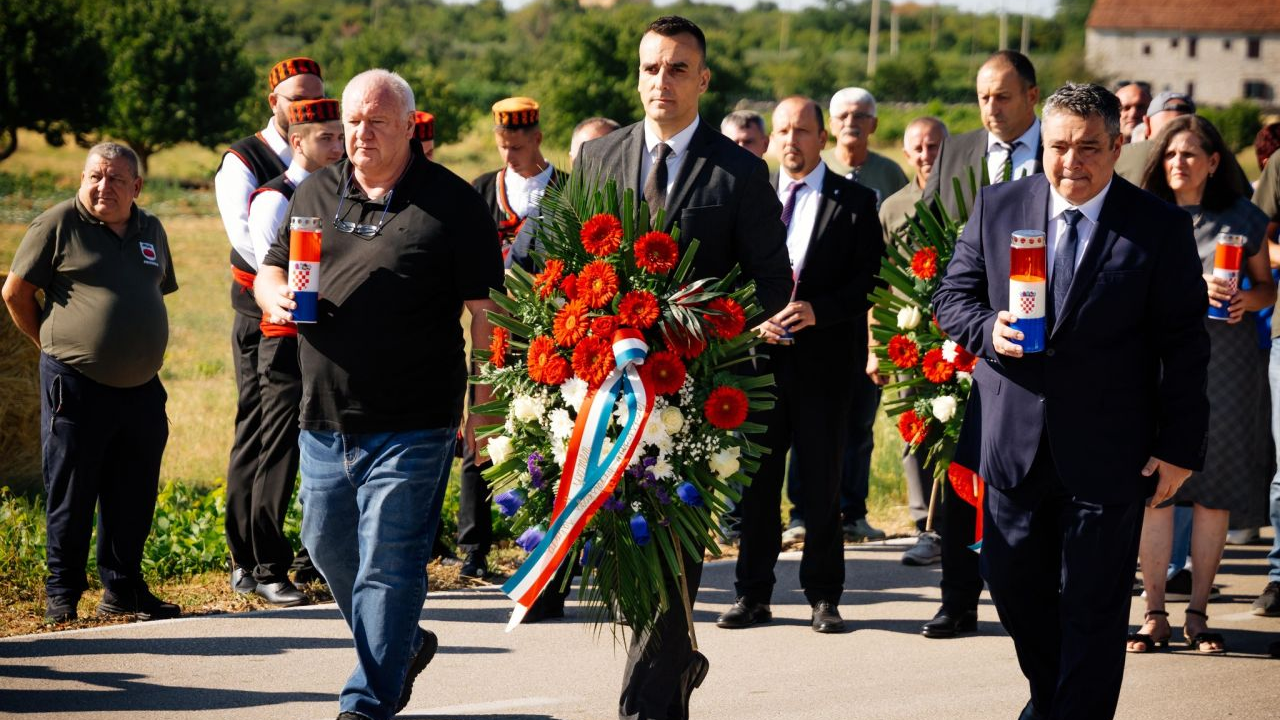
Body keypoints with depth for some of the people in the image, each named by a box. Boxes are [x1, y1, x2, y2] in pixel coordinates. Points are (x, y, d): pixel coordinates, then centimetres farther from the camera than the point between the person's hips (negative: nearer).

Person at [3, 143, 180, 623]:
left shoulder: (151, 231, 12)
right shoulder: (58, 224, -5)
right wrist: (52, 344, 5)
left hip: (140, 389, 5)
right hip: (76, 386, -5)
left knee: (133, 498, 9)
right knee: (70, 495, 1)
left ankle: (124, 591, 19)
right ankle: (62, 593, 11)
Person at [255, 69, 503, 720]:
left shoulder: (451, 203, -3)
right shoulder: (315, 194, 11)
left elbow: (484, 308, -4)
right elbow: (269, 270, 19)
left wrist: (482, 399, -8)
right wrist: (276, 296, -5)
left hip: (411, 424, -6)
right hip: (324, 417, 6)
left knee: (389, 562, -5)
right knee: (328, 546, 16)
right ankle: (403, 644, 37)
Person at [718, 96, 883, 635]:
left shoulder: (854, 202, 3)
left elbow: (870, 281, -4)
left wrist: (817, 310, -17)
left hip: (823, 359, -2)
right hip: (760, 354, 2)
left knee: (822, 484, 2)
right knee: (756, 480, 4)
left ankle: (824, 597, 10)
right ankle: (753, 595, 12)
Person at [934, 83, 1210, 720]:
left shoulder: (1160, 228, -5)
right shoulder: (997, 208, 3)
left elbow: (1183, 348, -4)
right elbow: (952, 296, 8)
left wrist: (1181, 449, -7)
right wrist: (987, 329, -15)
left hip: (1109, 453, -3)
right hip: (1015, 444, 3)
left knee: (1094, 606, 2)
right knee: (1012, 582, 14)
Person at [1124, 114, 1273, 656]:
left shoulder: (1241, 218, 7)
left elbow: (1268, 287, 14)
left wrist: (1246, 300, -8)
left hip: (1225, 364, 1)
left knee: (1216, 491, 3)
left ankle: (1198, 615, 12)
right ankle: (1155, 615, 5)